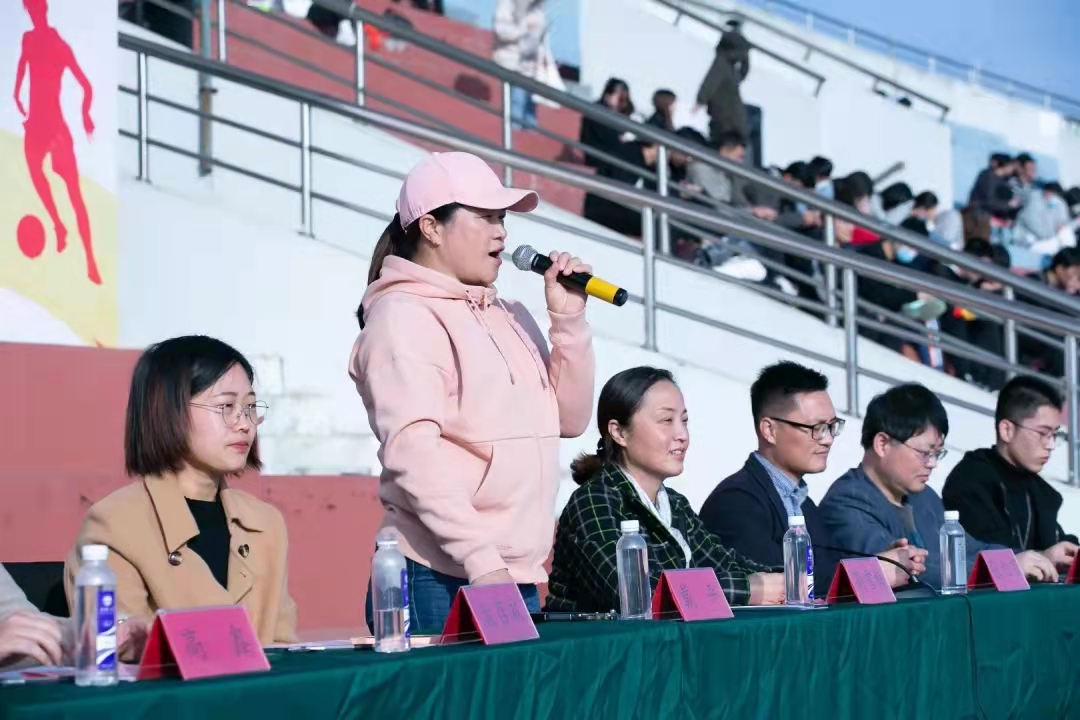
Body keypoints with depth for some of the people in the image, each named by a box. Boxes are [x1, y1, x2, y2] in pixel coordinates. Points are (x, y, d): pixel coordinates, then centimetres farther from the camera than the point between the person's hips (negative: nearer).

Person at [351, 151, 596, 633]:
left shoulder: (509, 318, 17)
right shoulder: (403, 315, -5)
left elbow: (569, 419, 17)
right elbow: (413, 451, -16)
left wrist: (568, 319, 6)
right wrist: (482, 563, -23)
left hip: (520, 578, 7)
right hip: (442, 581, -7)